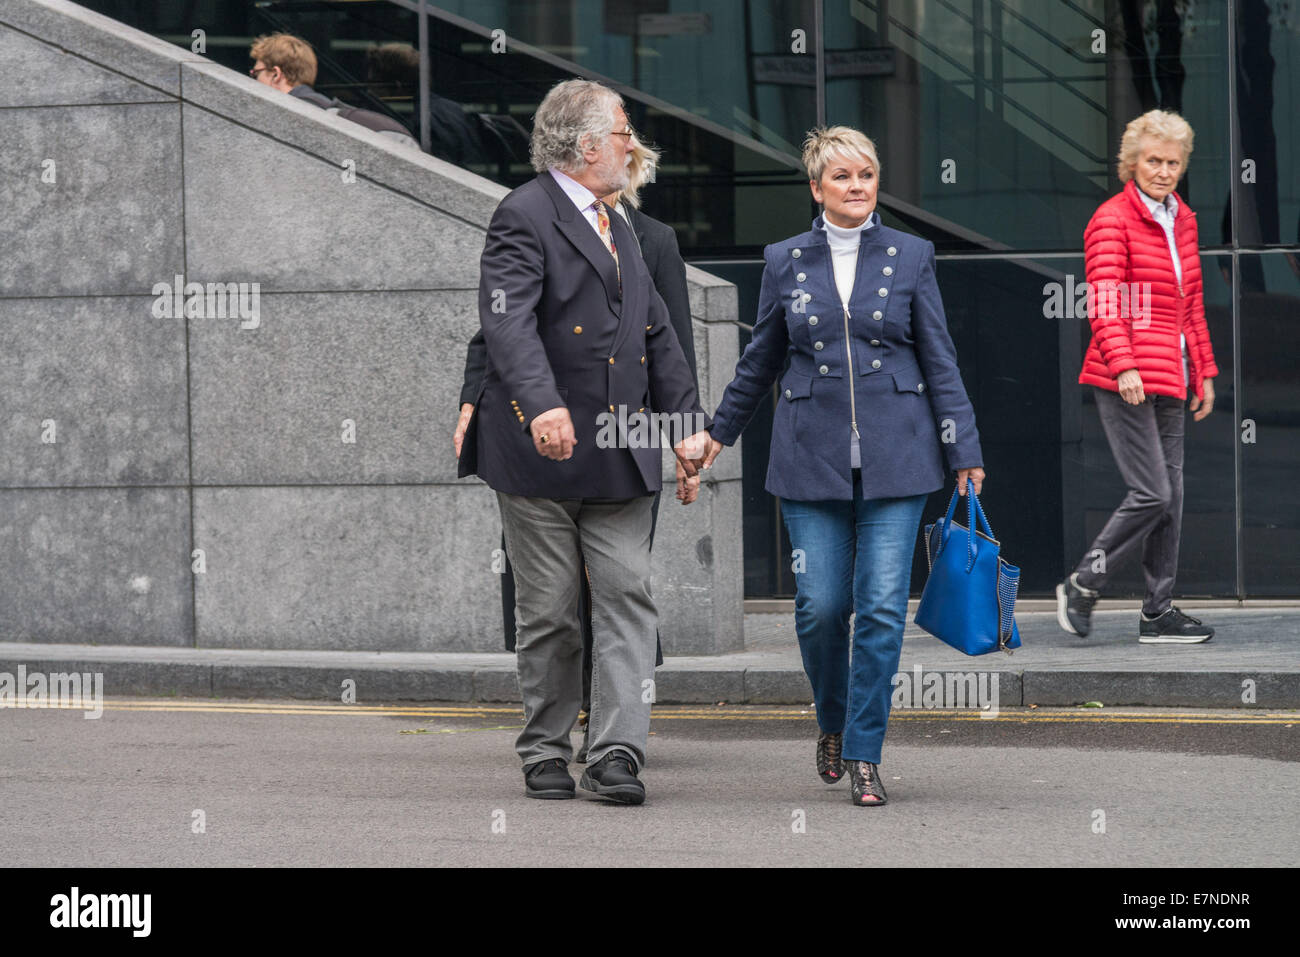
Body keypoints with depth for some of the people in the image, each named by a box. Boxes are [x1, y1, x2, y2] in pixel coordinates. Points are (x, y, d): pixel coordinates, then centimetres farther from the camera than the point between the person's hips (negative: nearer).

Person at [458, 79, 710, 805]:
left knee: (629, 596, -5)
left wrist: (687, 419, 15)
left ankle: (619, 753, -8)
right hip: (542, 450, -7)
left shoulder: (616, 228, 19)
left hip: (620, 453, 7)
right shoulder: (524, 217, -9)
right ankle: (547, 754, 13)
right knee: (549, 612, 2)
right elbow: (508, 323, -23)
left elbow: (657, 332, 24)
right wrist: (543, 406, -37)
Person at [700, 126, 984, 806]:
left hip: (895, 457, -1)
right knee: (820, 605, -1)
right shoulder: (786, 262, 6)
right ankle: (833, 723, 26)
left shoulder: (910, 257, 4)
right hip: (812, 456, 1)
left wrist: (964, 451, 1)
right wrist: (720, 431, 23)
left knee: (882, 608, -6)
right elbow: (761, 359, 18)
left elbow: (939, 360, 5)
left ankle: (864, 756, 0)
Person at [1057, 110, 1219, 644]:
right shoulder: (1112, 220, -7)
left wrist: (1204, 371, 20)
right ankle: (1082, 587, 1)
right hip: (1126, 380, -8)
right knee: (1152, 494, -13)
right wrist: (1123, 365, -26)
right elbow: (1104, 303, -16)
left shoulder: (1181, 220, 17)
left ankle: (1159, 612, 11)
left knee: (1171, 494, 6)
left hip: (1169, 380, 8)